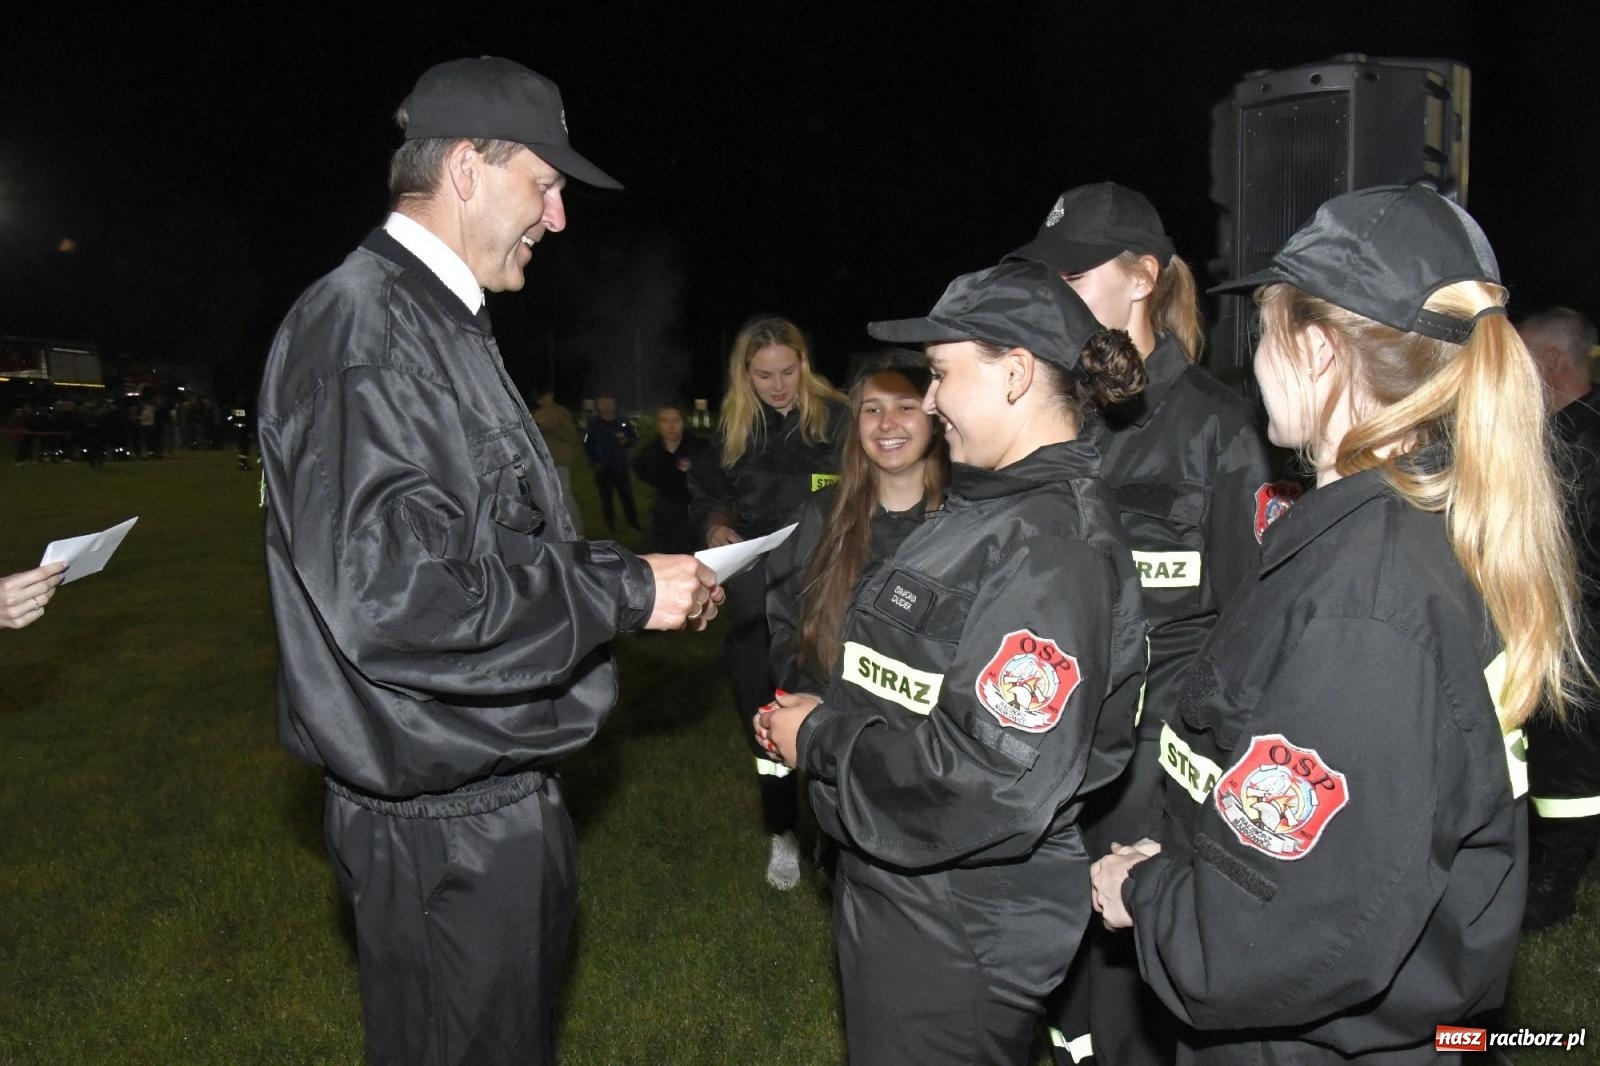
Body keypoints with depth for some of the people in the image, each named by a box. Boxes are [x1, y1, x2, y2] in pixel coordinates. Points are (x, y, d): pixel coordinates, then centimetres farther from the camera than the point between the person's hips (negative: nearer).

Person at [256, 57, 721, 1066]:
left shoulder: (440, 326, 13)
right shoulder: (361, 326, -20)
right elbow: (393, 596, -30)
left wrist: (644, 579, 10)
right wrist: (625, 590, -21)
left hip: (500, 795, 10)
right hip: (444, 825, -10)